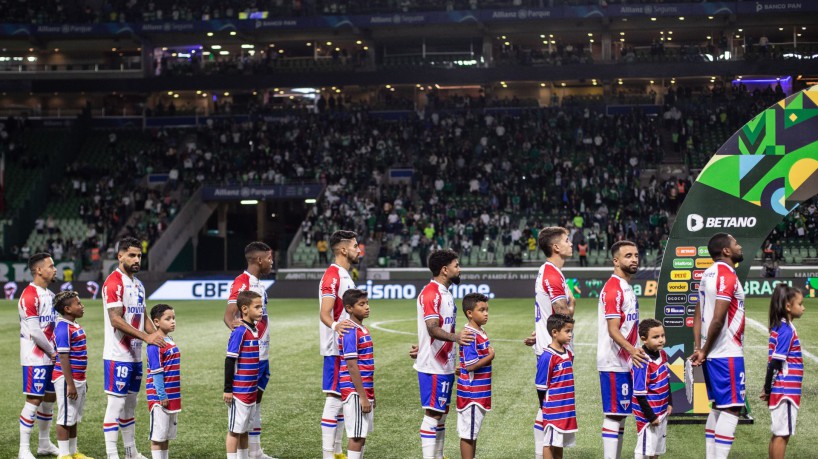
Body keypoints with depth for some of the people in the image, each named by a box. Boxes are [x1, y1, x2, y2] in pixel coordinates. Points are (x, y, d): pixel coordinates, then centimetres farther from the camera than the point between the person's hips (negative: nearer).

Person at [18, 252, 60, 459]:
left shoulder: (50, 295, 13)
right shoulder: (29, 296, -16)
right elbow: (34, 331, -19)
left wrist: (56, 350, 5)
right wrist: (53, 352, -10)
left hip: (50, 357, 9)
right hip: (35, 358, -9)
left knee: (50, 398, 13)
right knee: (34, 400, -8)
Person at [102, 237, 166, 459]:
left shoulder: (138, 285, 15)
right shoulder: (114, 283, -13)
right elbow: (115, 319, -21)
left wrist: (156, 336, 2)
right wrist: (145, 337, -25)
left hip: (135, 355, 9)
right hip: (118, 355, -9)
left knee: (130, 402, 15)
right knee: (116, 402, -6)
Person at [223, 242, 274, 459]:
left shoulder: (258, 284, 16)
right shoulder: (242, 283, -14)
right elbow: (228, 314, -24)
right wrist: (234, 325, -43)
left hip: (262, 353, 9)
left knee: (256, 399, 12)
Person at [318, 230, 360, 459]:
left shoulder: (344, 276, 15)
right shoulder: (332, 276, -15)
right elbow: (324, 313, -26)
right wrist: (334, 325, -45)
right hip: (336, 348, -10)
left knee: (343, 399, 13)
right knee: (334, 399, -7)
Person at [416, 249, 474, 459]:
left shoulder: (445, 292, 15)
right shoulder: (430, 293, -16)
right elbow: (432, 328, -28)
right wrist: (455, 337, -43)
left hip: (445, 365, 10)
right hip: (433, 366, -10)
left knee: (442, 413, 13)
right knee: (432, 413, -7)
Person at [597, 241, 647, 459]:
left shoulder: (626, 288, 17)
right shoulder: (613, 289, -14)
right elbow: (613, 330, -22)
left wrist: (634, 352, 22)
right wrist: (631, 350, -36)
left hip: (625, 363, 10)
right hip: (614, 364, -10)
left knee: (621, 414, 12)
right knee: (614, 415, -8)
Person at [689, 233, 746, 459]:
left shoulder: (708, 274, 13)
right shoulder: (727, 276, -16)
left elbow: (698, 316, 13)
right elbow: (718, 320, -23)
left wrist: (698, 348, 6)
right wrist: (705, 352, -13)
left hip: (713, 355, 9)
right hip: (727, 355, -9)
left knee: (718, 407, 15)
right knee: (731, 408, -7)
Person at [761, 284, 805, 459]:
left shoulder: (780, 328, 11)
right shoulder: (787, 330, -16)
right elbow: (775, 361, -19)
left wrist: (768, 388, 12)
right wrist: (768, 389, -13)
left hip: (782, 391, 9)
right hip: (786, 391, -9)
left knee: (779, 433, 13)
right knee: (782, 433, -4)